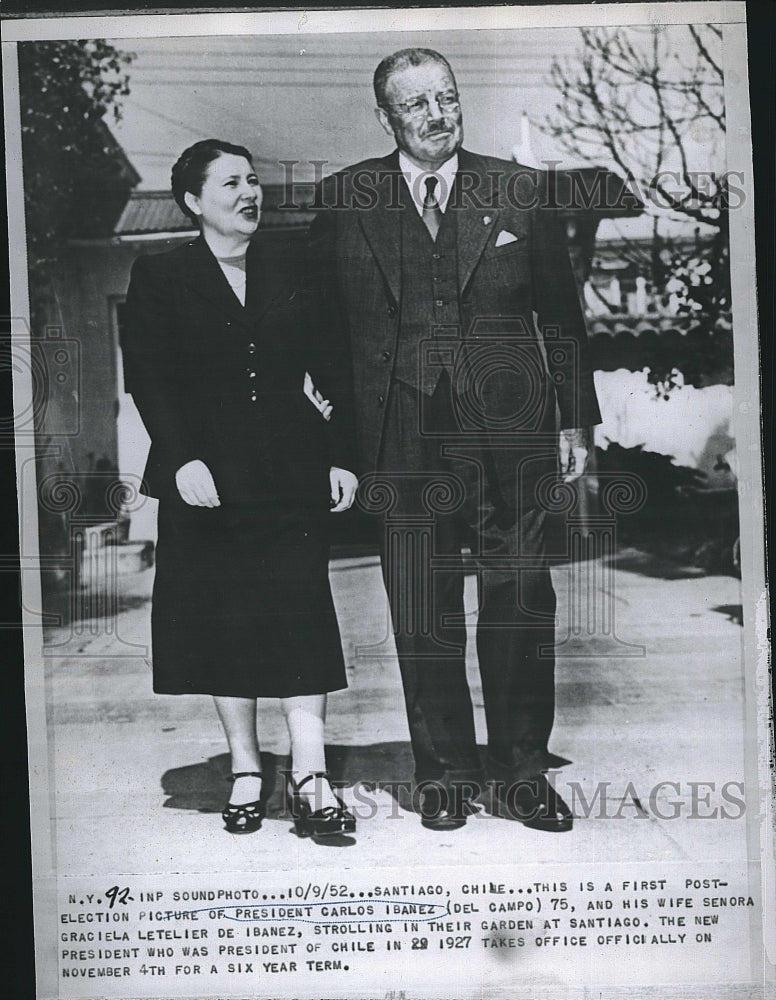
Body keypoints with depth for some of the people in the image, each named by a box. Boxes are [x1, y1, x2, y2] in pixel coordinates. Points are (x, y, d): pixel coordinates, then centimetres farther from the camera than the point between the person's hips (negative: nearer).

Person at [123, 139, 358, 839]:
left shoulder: (292, 270, 12)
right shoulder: (159, 278, 5)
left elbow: (330, 368, 9)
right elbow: (148, 379, -3)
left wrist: (341, 457, 2)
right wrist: (183, 459, -16)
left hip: (292, 472, 1)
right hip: (205, 478, -1)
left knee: (300, 616, -5)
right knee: (223, 623, 6)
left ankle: (311, 775, -1)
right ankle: (245, 769, 19)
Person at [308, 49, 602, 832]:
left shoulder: (520, 192, 7)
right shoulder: (342, 200, 5)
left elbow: (561, 315, 10)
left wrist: (575, 420, 7)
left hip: (510, 438, 1)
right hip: (405, 444, 0)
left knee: (522, 611, 5)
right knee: (423, 624, 6)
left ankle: (523, 774, 21)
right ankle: (444, 775, 22)